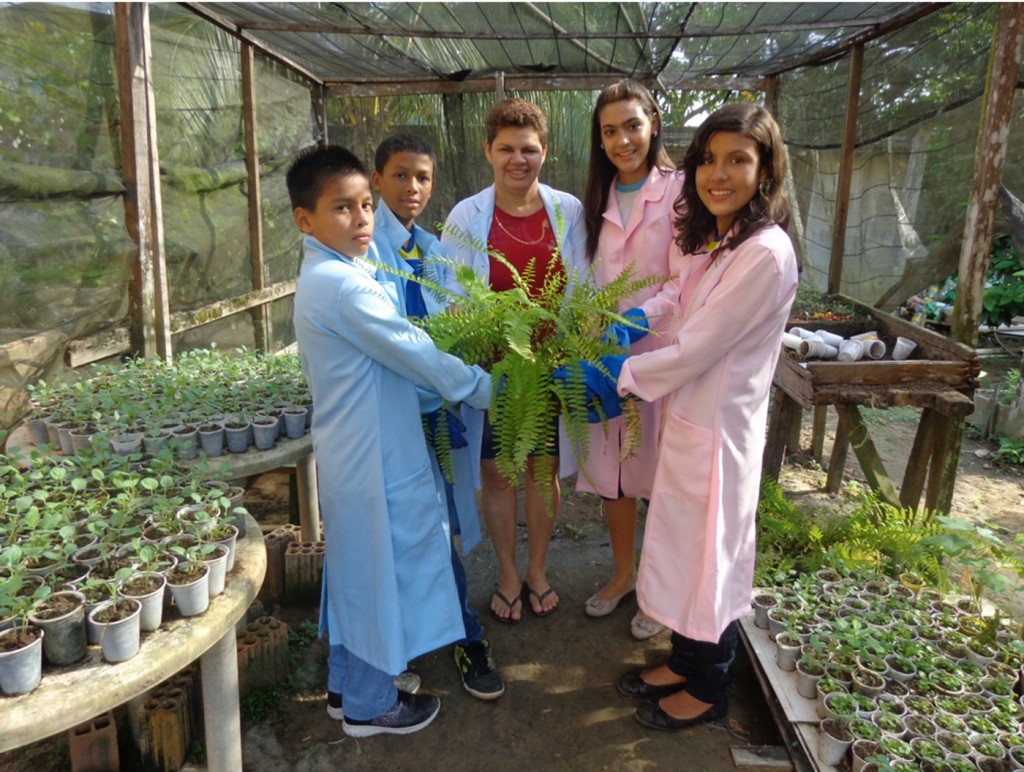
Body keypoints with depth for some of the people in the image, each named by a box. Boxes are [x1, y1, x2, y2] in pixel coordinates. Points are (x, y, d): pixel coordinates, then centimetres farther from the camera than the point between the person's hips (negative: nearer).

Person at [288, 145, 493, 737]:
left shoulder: (323, 278, 9)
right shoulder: (346, 286, -23)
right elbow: (415, 355, -19)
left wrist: (431, 397, 9)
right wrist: (483, 387, -6)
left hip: (352, 449, 10)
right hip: (375, 458, -10)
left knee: (357, 570, 22)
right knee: (381, 572, 7)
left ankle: (350, 678, 40)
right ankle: (370, 704, 27)